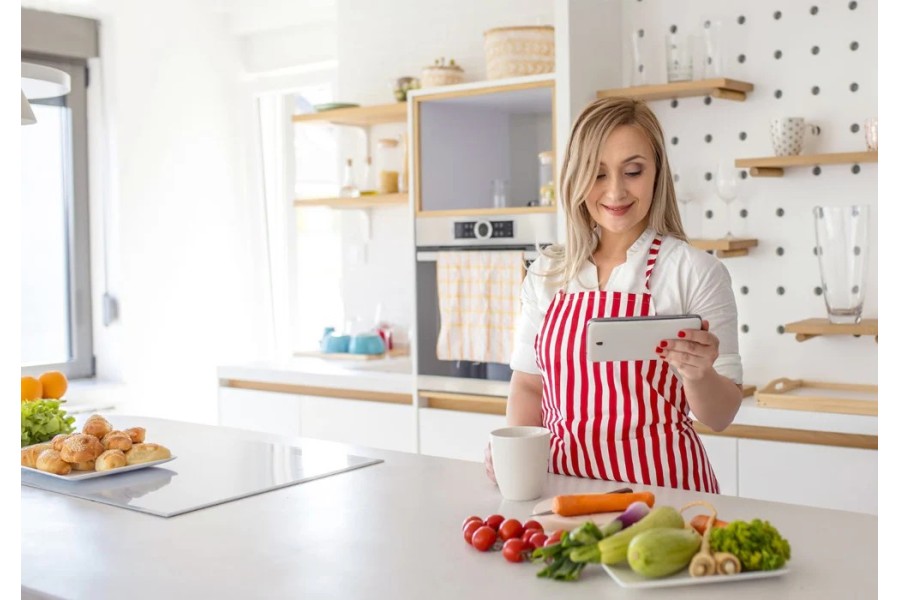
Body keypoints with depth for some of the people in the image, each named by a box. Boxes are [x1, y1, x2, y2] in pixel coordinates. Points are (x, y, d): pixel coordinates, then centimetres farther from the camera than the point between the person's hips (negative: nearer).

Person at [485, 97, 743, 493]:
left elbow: (719, 417, -1)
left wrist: (698, 375, -21)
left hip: (661, 483, -4)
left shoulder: (696, 271, -4)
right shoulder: (546, 274, 7)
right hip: (564, 482, 5)